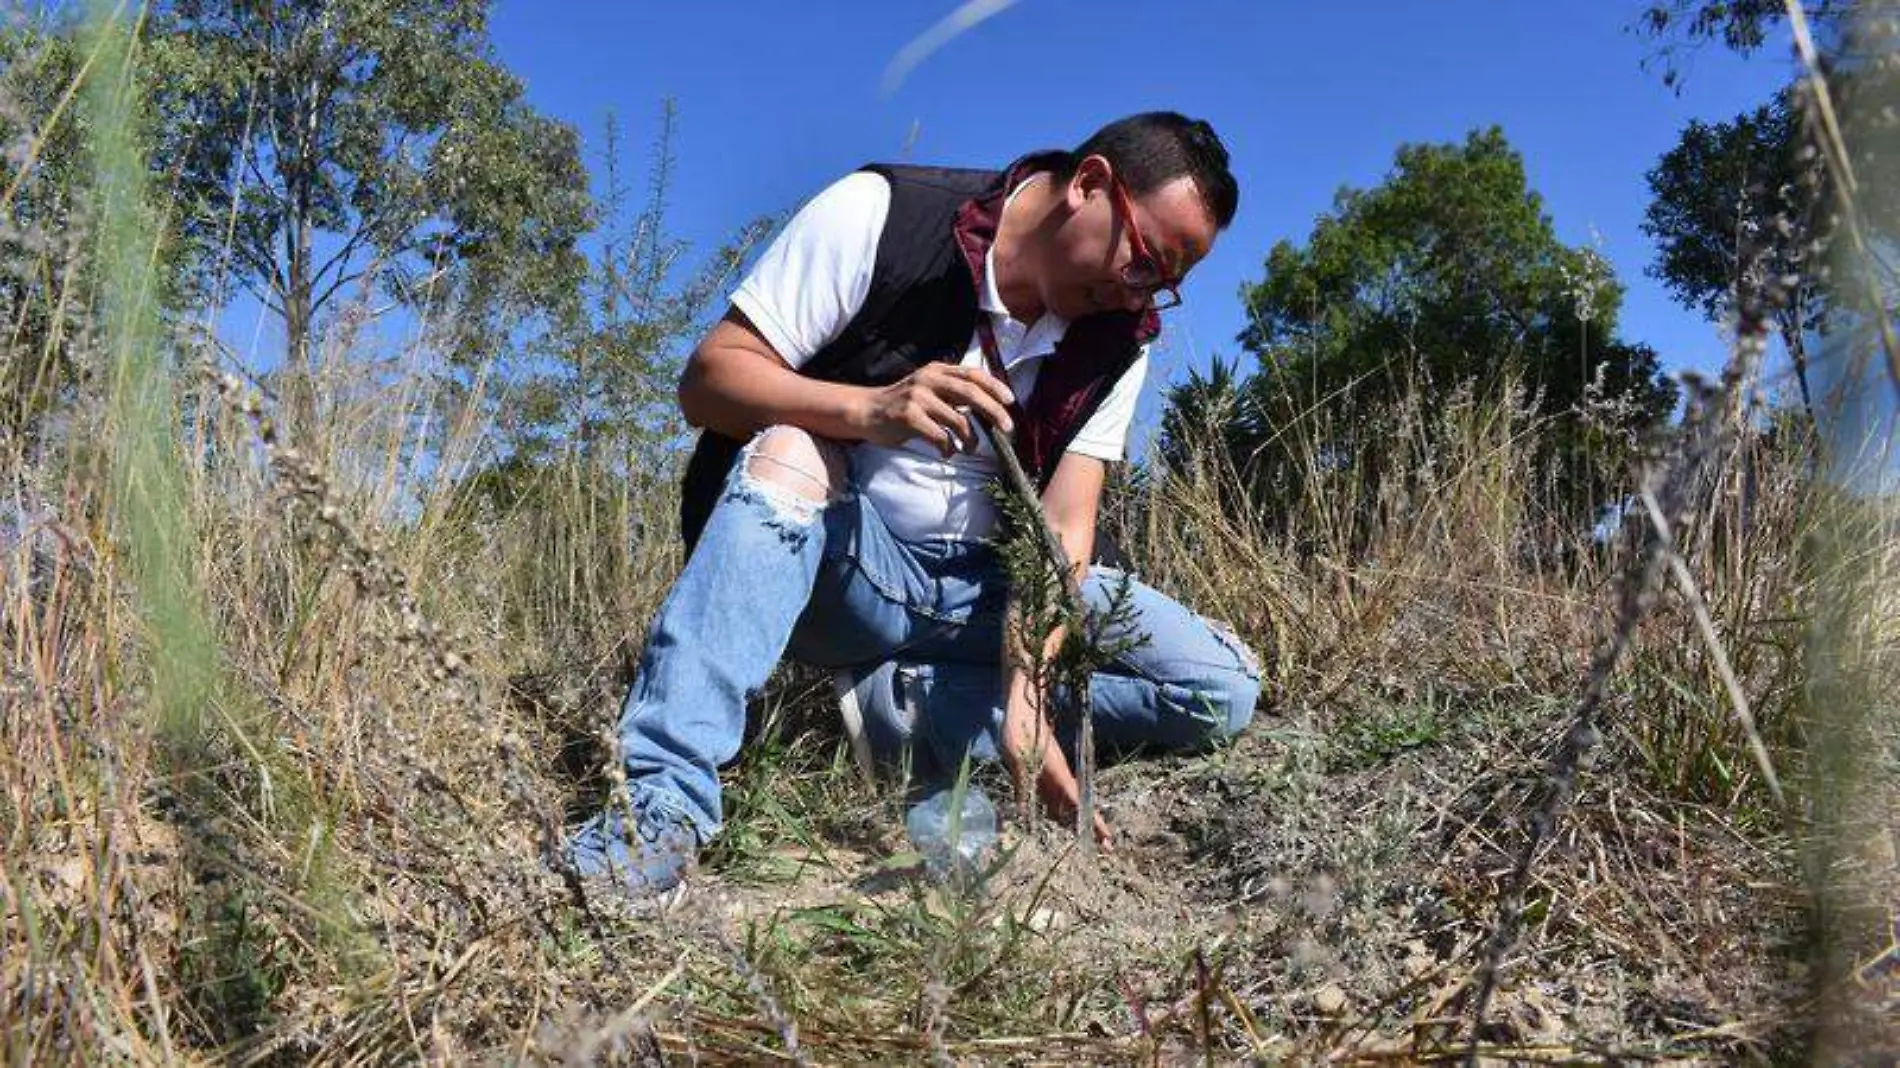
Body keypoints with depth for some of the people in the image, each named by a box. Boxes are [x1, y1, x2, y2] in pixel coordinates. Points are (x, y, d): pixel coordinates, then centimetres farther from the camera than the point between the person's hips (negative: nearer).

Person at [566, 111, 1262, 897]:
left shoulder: (1118, 340, -3)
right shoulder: (883, 214, -14)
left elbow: (1064, 527, -11)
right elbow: (706, 379, -18)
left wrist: (1021, 692, -27)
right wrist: (869, 410, -37)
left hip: (982, 589, 4)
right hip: (833, 562, -3)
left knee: (1223, 689, -12)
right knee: (791, 449, -36)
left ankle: (897, 701, -15)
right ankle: (666, 796, -38)